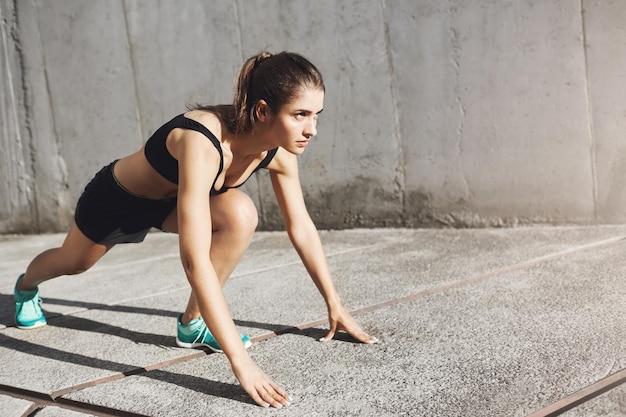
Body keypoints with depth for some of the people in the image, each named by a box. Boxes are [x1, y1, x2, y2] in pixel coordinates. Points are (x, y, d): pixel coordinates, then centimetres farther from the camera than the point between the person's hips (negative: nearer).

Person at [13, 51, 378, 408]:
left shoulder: (279, 151, -25)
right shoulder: (202, 143, -45)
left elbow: (302, 229, -12)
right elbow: (195, 260, -50)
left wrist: (335, 304, -10)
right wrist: (241, 361, -51)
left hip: (170, 198, 4)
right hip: (118, 199, -4)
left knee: (241, 215, -27)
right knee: (74, 263, 25)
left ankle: (194, 323, -6)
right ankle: (27, 286, 63)